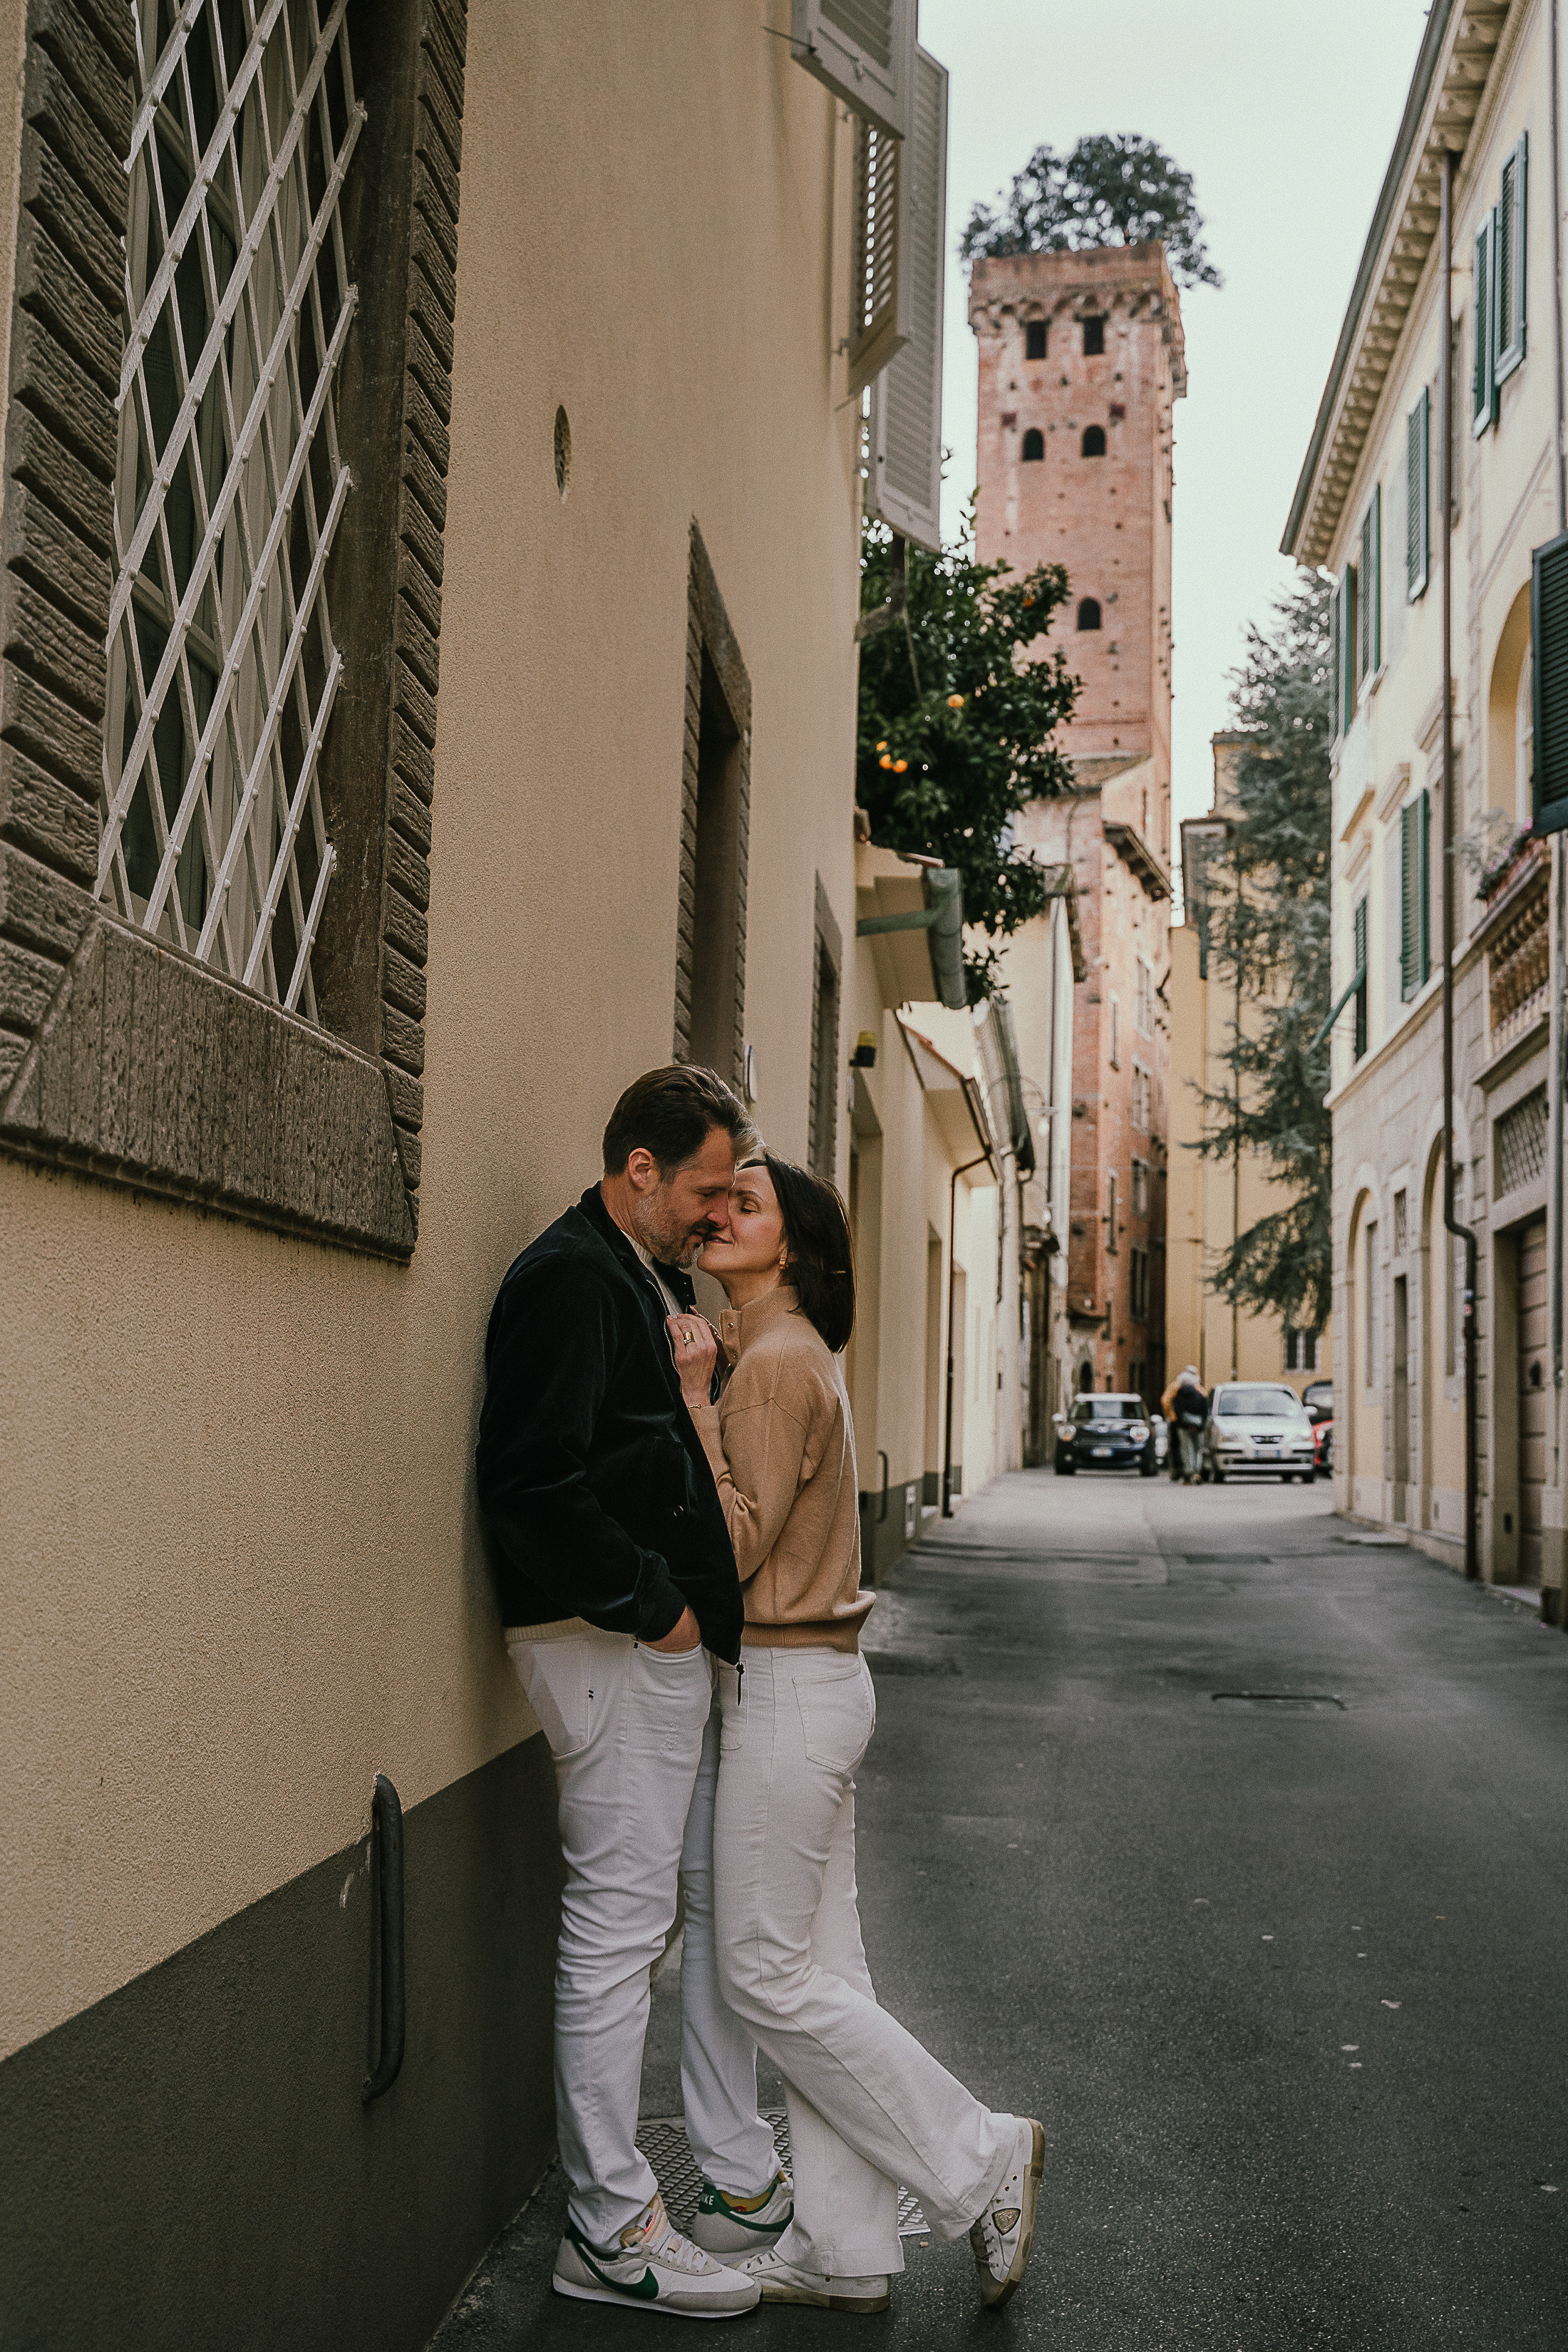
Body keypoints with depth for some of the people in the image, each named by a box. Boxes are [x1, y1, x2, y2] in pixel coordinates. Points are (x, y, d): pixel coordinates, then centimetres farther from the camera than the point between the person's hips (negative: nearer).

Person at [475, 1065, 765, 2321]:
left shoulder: (645, 1279, 17)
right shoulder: (570, 1278, -15)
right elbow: (534, 1481, -25)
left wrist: (692, 1603, 12)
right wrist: (652, 1604, -17)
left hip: (659, 1642, 10)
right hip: (611, 1644, -10)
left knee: (641, 1912, 15)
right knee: (618, 1921, -3)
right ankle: (611, 2226, 8)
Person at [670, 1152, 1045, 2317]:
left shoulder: (777, 1362, -15)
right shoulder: (782, 1357, 15)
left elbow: (736, 1545, -19)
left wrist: (691, 1400, -18)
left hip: (786, 1690, -10)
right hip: (799, 1684, 10)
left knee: (766, 1973, -1)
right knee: (816, 1963, 10)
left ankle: (983, 2161, 9)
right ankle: (845, 2247, 16)